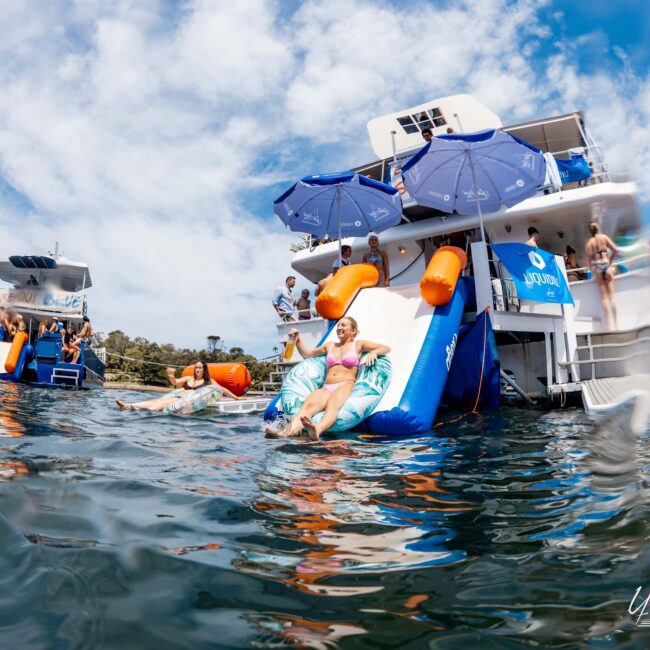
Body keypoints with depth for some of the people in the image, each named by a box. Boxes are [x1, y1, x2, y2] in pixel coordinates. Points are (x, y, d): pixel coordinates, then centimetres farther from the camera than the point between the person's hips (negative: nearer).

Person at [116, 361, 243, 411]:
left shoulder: (209, 381, 13)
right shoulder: (189, 378, 26)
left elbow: (222, 389, 10)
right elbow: (175, 382, 18)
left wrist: (236, 397, 6)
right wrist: (170, 376, -5)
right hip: (178, 397, 5)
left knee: (166, 402, -27)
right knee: (159, 400, -16)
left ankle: (137, 408, -48)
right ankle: (128, 405, -31)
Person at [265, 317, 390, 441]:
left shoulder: (358, 345, 19)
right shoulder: (329, 346, 31)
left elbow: (386, 348, 14)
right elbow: (307, 354, 41)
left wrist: (374, 352, -7)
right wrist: (297, 341, 26)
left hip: (346, 386, -3)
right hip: (326, 388, 3)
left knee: (332, 405, -40)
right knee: (308, 404, -34)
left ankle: (317, 430, -72)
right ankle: (287, 431, -62)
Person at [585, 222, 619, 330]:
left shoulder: (589, 241, 2)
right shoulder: (604, 237, 5)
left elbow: (588, 257, -7)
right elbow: (615, 250, -1)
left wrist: (591, 267, 9)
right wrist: (610, 259, 14)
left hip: (597, 268, -1)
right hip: (607, 265, 1)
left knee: (604, 296, 1)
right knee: (611, 295, 3)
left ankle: (610, 324, -3)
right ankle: (616, 323, 1)